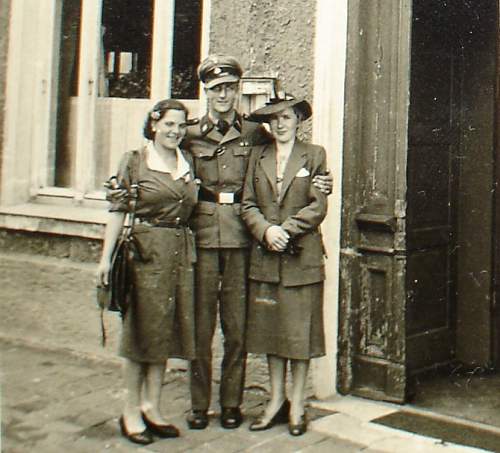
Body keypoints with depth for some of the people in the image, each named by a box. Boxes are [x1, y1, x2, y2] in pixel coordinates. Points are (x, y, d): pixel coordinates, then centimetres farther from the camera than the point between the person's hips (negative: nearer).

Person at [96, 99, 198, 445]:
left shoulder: (189, 163, 12)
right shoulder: (134, 161, -1)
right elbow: (118, 210, -5)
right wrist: (107, 257, -10)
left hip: (181, 253, 5)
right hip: (146, 251, -5)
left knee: (167, 330, 8)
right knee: (143, 330, 1)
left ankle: (152, 407, 20)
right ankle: (132, 411, 13)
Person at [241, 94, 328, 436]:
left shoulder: (314, 155, 4)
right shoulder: (258, 157, 12)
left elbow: (318, 206, -3)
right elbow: (248, 204, 6)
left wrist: (286, 229, -13)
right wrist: (266, 231, -11)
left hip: (302, 255, -3)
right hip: (265, 256, 3)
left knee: (300, 329, 1)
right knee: (270, 328, 8)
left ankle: (297, 404, 13)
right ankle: (276, 400, 20)